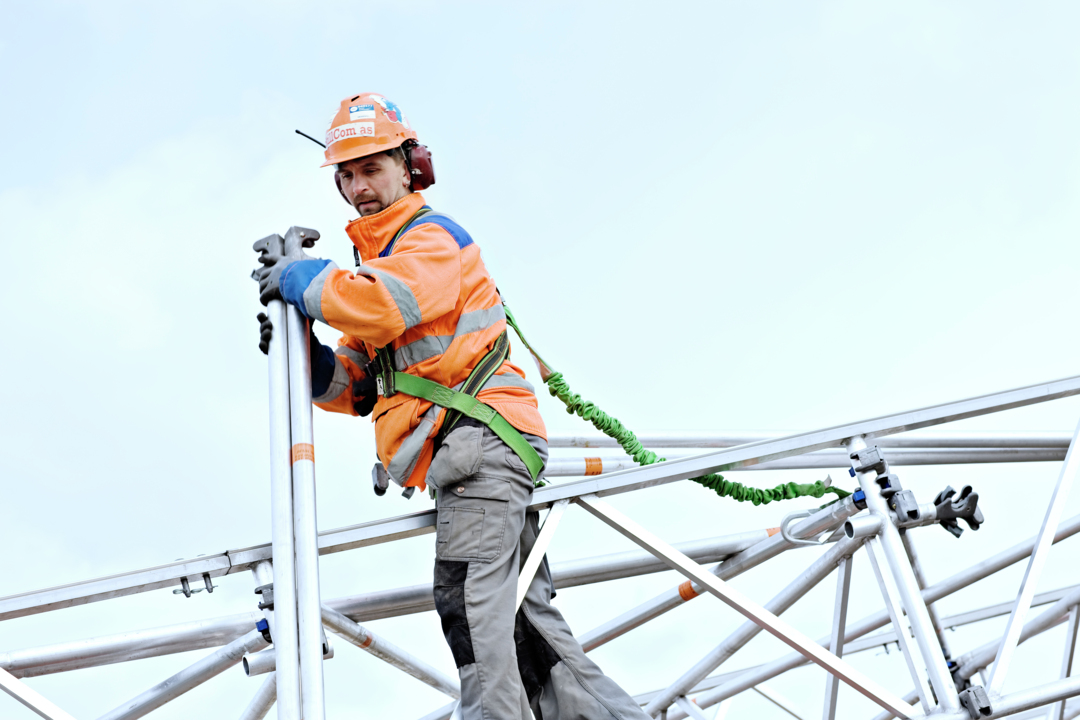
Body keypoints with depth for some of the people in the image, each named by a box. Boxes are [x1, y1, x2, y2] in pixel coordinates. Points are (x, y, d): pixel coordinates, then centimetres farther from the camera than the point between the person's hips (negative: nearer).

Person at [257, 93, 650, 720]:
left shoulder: (433, 236, -2)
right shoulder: (381, 261, 26)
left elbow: (379, 304, -25)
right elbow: (355, 387, 22)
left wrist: (303, 281, -10)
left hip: (480, 435, -10)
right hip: (473, 454, 10)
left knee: (469, 600, -21)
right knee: (525, 616, 8)